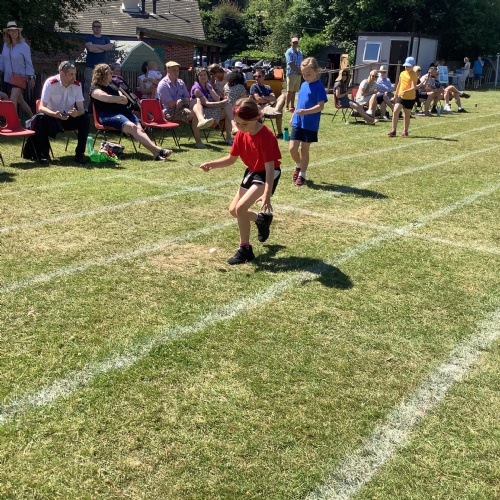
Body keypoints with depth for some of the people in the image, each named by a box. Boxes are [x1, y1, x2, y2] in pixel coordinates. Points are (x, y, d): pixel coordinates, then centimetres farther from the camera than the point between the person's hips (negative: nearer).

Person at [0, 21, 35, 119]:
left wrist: (31, 77, -6)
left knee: (13, 100, -15)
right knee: (20, 100, 14)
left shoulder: (24, 46, -8)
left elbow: (28, 62, -6)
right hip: (8, 78, 5)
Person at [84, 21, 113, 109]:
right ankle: (86, 109, -7)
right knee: (88, 89, -8)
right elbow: (90, 48, -11)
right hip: (90, 67, -3)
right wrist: (104, 48, 0)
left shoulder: (105, 39, 18)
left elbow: (110, 47, -3)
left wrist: (96, 46, -6)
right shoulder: (88, 38, 8)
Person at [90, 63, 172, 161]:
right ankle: (158, 150, -46)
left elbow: (125, 101, 17)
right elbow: (107, 98, -14)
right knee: (131, 127, -32)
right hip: (109, 115, -7)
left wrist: (113, 100, -1)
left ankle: (156, 153, -44)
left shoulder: (112, 87, 31)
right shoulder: (95, 88, 7)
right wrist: (120, 98, 3)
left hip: (124, 112, 7)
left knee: (139, 128, -23)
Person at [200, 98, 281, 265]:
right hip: (252, 172, 8)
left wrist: (267, 195, -42)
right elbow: (231, 159, 3)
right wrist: (212, 164, -14)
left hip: (267, 175, -8)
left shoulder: (265, 136, -28)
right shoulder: (241, 134, -6)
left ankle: (245, 250, -8)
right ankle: (262, 219, 37)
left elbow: (270, 166, -33)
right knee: (233, 210, 10)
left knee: (241, 207, -23)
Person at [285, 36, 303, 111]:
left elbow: (302, 63, 16)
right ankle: (287, 107, -10)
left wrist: (301, 71, -3)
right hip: (291, 73, -6)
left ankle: (292, 106, 10)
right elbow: (290, 64, -12)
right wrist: (298, 70, -12)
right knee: (289, 91, -9)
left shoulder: (300, 53, 19)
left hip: (298, 74, 6)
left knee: (294, 91, 7)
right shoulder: (289, 52, -2)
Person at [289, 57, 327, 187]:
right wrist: (293, 117, 22)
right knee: (292, 148, 0)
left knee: (304, 150, 3)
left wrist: (305, 111, -32)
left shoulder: (318, 86, -11)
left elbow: (320, 106, -19)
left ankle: (302, 175, 16)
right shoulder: (303, 85, 10)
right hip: (297, 122, 5)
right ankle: (298, 166, 28)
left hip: (310, 124, -5)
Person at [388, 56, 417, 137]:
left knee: (407, 115, 8)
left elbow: (413, 87, -23)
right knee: (395, 111, -15)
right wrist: (395, 94, 24)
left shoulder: (414, 75, -11)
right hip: (400, 96, 4)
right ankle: (394, 130, -14)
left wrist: (406, 91, -40)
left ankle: (405, 131, 23)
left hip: (410, 98, -4)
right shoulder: (402, 73, 6)